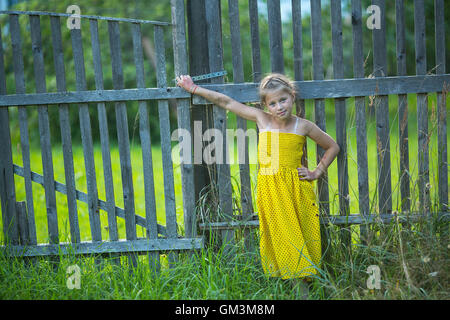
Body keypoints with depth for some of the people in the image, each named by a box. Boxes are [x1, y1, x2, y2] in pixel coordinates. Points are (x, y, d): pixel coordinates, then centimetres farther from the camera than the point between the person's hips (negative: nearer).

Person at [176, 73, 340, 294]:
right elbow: (227, 102, 10)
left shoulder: (304, 126, 2)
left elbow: (332, 147, 17)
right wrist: (192, 88, 14)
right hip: (269, 190, 1)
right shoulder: (262, 119, 4)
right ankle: (289, 279, 2)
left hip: (297, 190, -1)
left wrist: (317, 172, 8)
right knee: (279, 237, -3)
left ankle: (305, 278, 10)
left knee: (301, 237, -1)